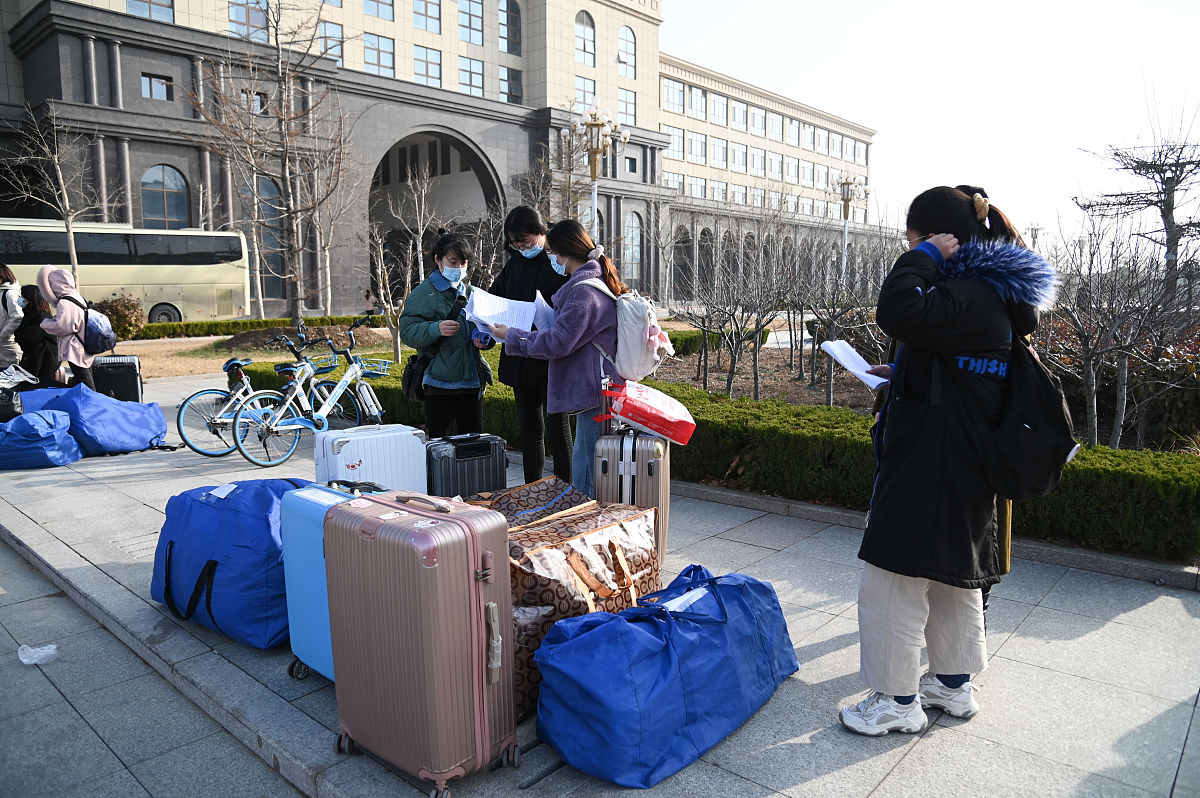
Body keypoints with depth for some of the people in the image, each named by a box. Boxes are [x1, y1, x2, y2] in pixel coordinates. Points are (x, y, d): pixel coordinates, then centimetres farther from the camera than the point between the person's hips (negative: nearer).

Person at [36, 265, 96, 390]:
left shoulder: (65, 303, -16)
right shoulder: (76, 297, 12)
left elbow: (63, 327, -21)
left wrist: (45, 322, -4)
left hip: (76, 353, -10)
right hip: (85, 351, 10)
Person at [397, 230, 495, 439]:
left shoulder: (471, 292, 13)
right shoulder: (424, 293, -4)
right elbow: (408, 332, -11)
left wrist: (484, 339, -1)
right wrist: (436, 329, -30)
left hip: (473, 380, 6)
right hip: (440, 383, -5)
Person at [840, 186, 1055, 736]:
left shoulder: (971, 297, -20)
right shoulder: (985, 293, 14)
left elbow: (898, 313, -37)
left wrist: (925, 256, -21)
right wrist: (901, 376, 11)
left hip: (931, 472, -11)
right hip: (960, 468, 11)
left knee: (891, 582, 0)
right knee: (954, 577, 21)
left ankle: (898, 700, 14)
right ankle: (954, 684, 36)